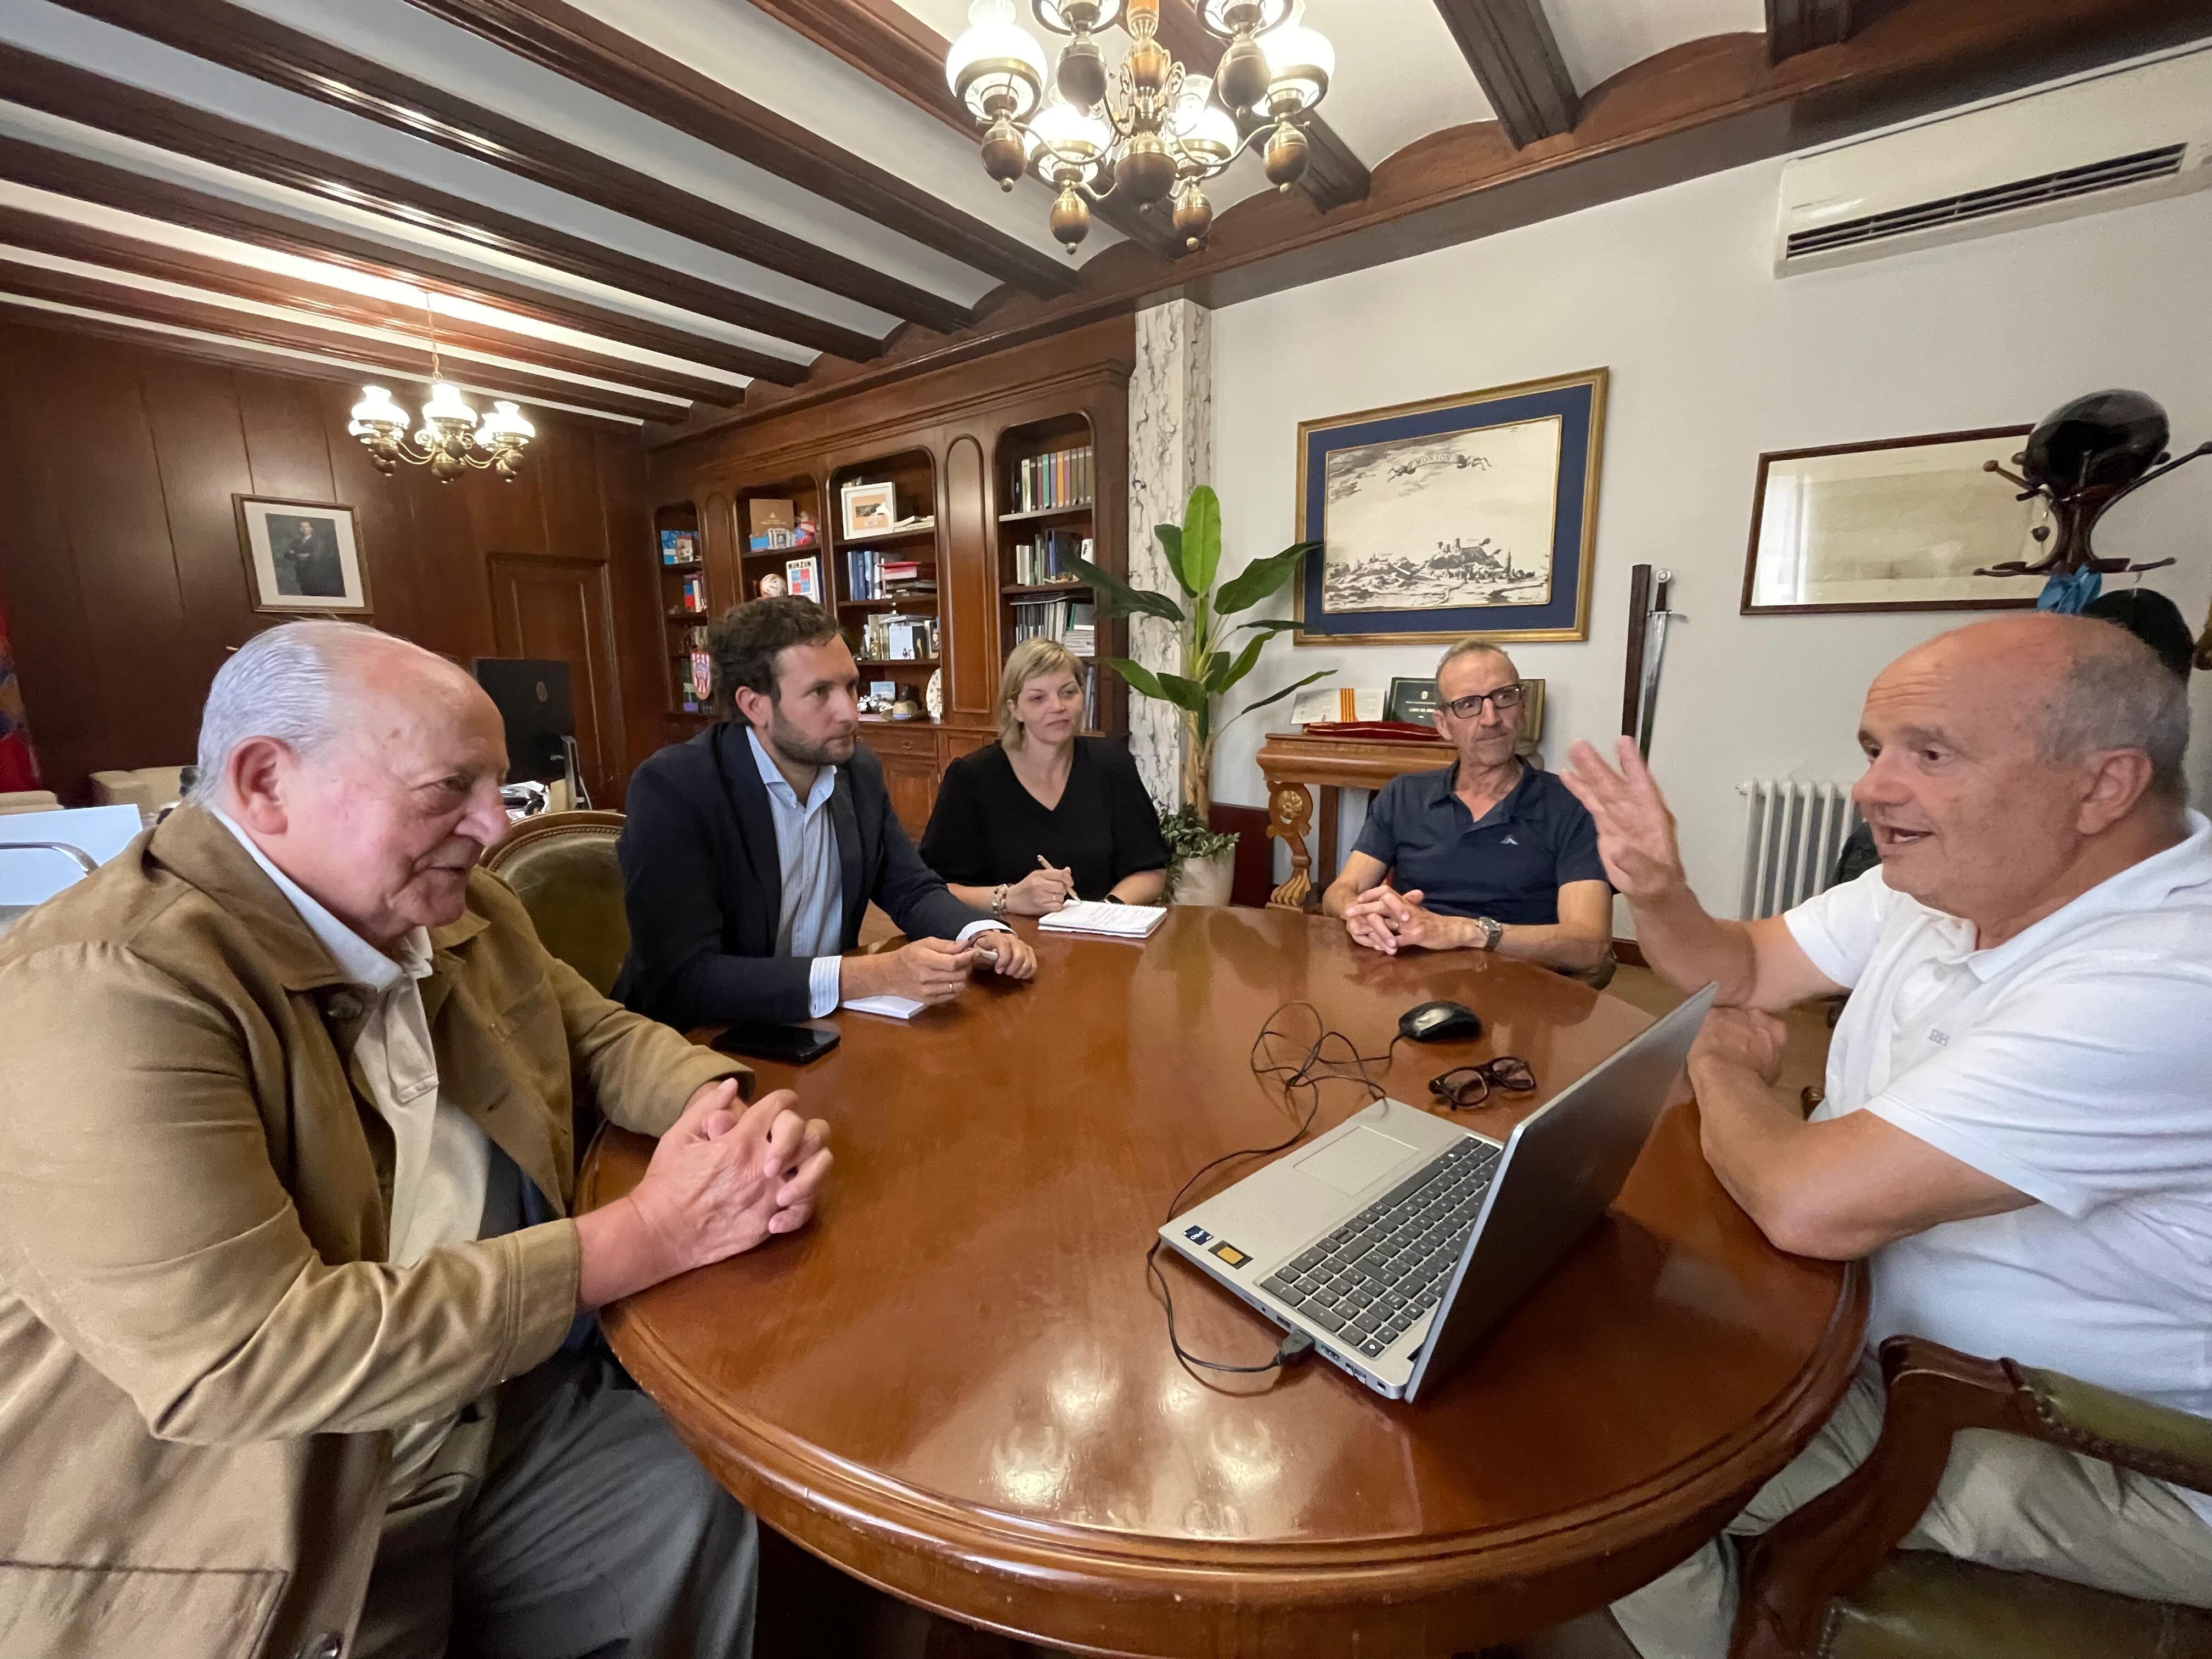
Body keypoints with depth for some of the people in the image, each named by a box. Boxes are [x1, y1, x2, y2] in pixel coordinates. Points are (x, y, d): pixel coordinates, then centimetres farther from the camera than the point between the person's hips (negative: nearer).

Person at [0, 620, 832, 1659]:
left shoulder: (459, 916, 0)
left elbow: (600, 1033, 10)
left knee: (727, 1509, -4)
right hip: (244, 1537, -6)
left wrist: (729, 1111, -12)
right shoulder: (99, 989, -23)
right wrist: (650, 1232, -26)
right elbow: (241, 1359, -28)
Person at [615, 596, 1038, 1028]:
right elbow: (683, 979, -25)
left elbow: (912, 889, 5)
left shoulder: (860, 771, -3)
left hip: (822, 1028, 4)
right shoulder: (673, 788, -19)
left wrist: (983, 936, -16)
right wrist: (876, 975, -32)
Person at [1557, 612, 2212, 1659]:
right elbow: (1740, 971, 6)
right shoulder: (1949, 873, -5)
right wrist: (1656, 894, -16)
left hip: (2098, 1461, -7)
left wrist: (1725, 1071, -15)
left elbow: (1810, 1203, -37)